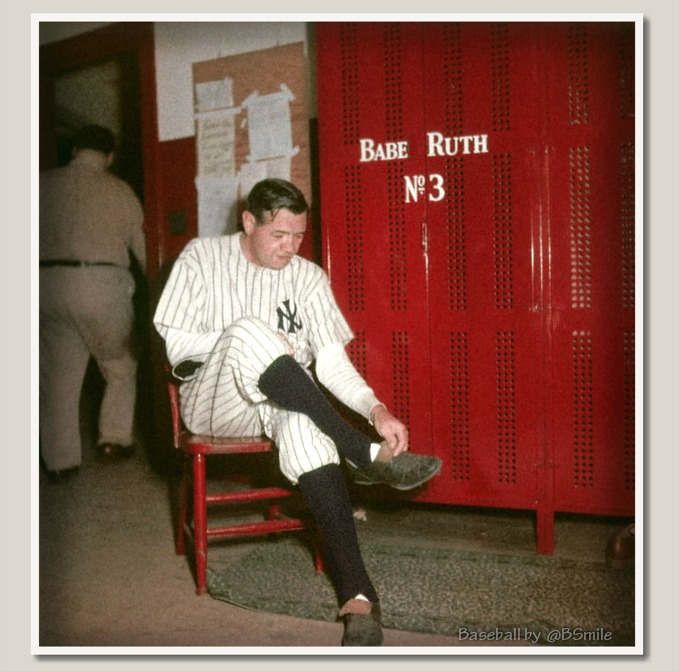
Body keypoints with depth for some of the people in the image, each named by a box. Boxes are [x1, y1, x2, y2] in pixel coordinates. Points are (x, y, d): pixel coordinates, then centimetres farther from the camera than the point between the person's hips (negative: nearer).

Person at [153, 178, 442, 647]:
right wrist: (251, 343, -16)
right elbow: (177, 345, -2)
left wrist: (374, 407, -21)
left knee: (303, 422, -38)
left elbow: (331, 360, -2)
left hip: (283, 402, 2)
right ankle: (364, 455, -31)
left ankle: (357, 596, -44)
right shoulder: (202, 259, 3)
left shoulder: (308, 277, 7)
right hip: (213, 402, -1)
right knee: (248, 330, -34)